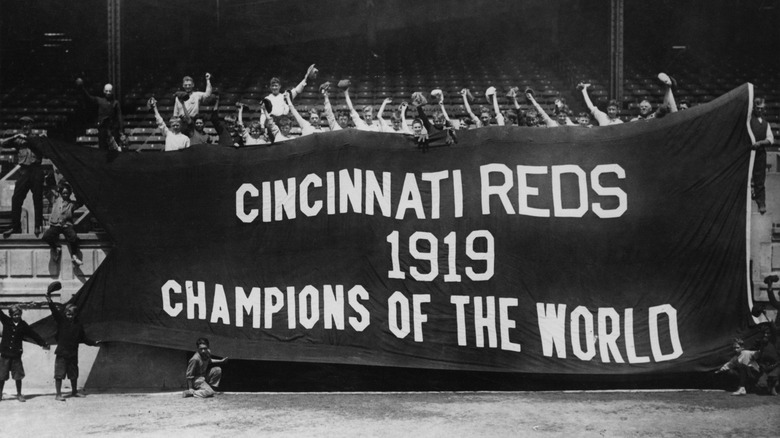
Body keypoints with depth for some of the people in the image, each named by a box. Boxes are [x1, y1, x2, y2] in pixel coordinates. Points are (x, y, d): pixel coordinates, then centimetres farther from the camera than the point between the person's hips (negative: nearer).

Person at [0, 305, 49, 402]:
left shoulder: (23, 325, 2)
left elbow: (34, 335, 9)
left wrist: (44, 344, 13)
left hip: (16, 354, 0)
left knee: (18, 376, 2)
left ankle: (19, 394, 15)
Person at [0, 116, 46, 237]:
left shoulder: (36, 138, 12)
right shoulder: (18, 139, 15)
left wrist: (27, 138, -12)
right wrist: (15, 137, -9)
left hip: (36, 170, -2)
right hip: (24, 171, 2)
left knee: (37, 199, -1)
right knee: (16, 199, -6)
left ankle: (38, 226, 4)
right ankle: (15, 226, -4)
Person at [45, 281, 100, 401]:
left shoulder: (78, 325, 7)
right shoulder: (61, 320, -3)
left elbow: (84, 339, 15)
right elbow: (54, 310, -17)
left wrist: (94, 343, 8)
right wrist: (49, 300, -31)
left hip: (73, 354, 4)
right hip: (62, 353, -4)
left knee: (74, 374, 15)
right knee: (59, 374, -4)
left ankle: (74, 391, 32)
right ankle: (58, 394, 1)